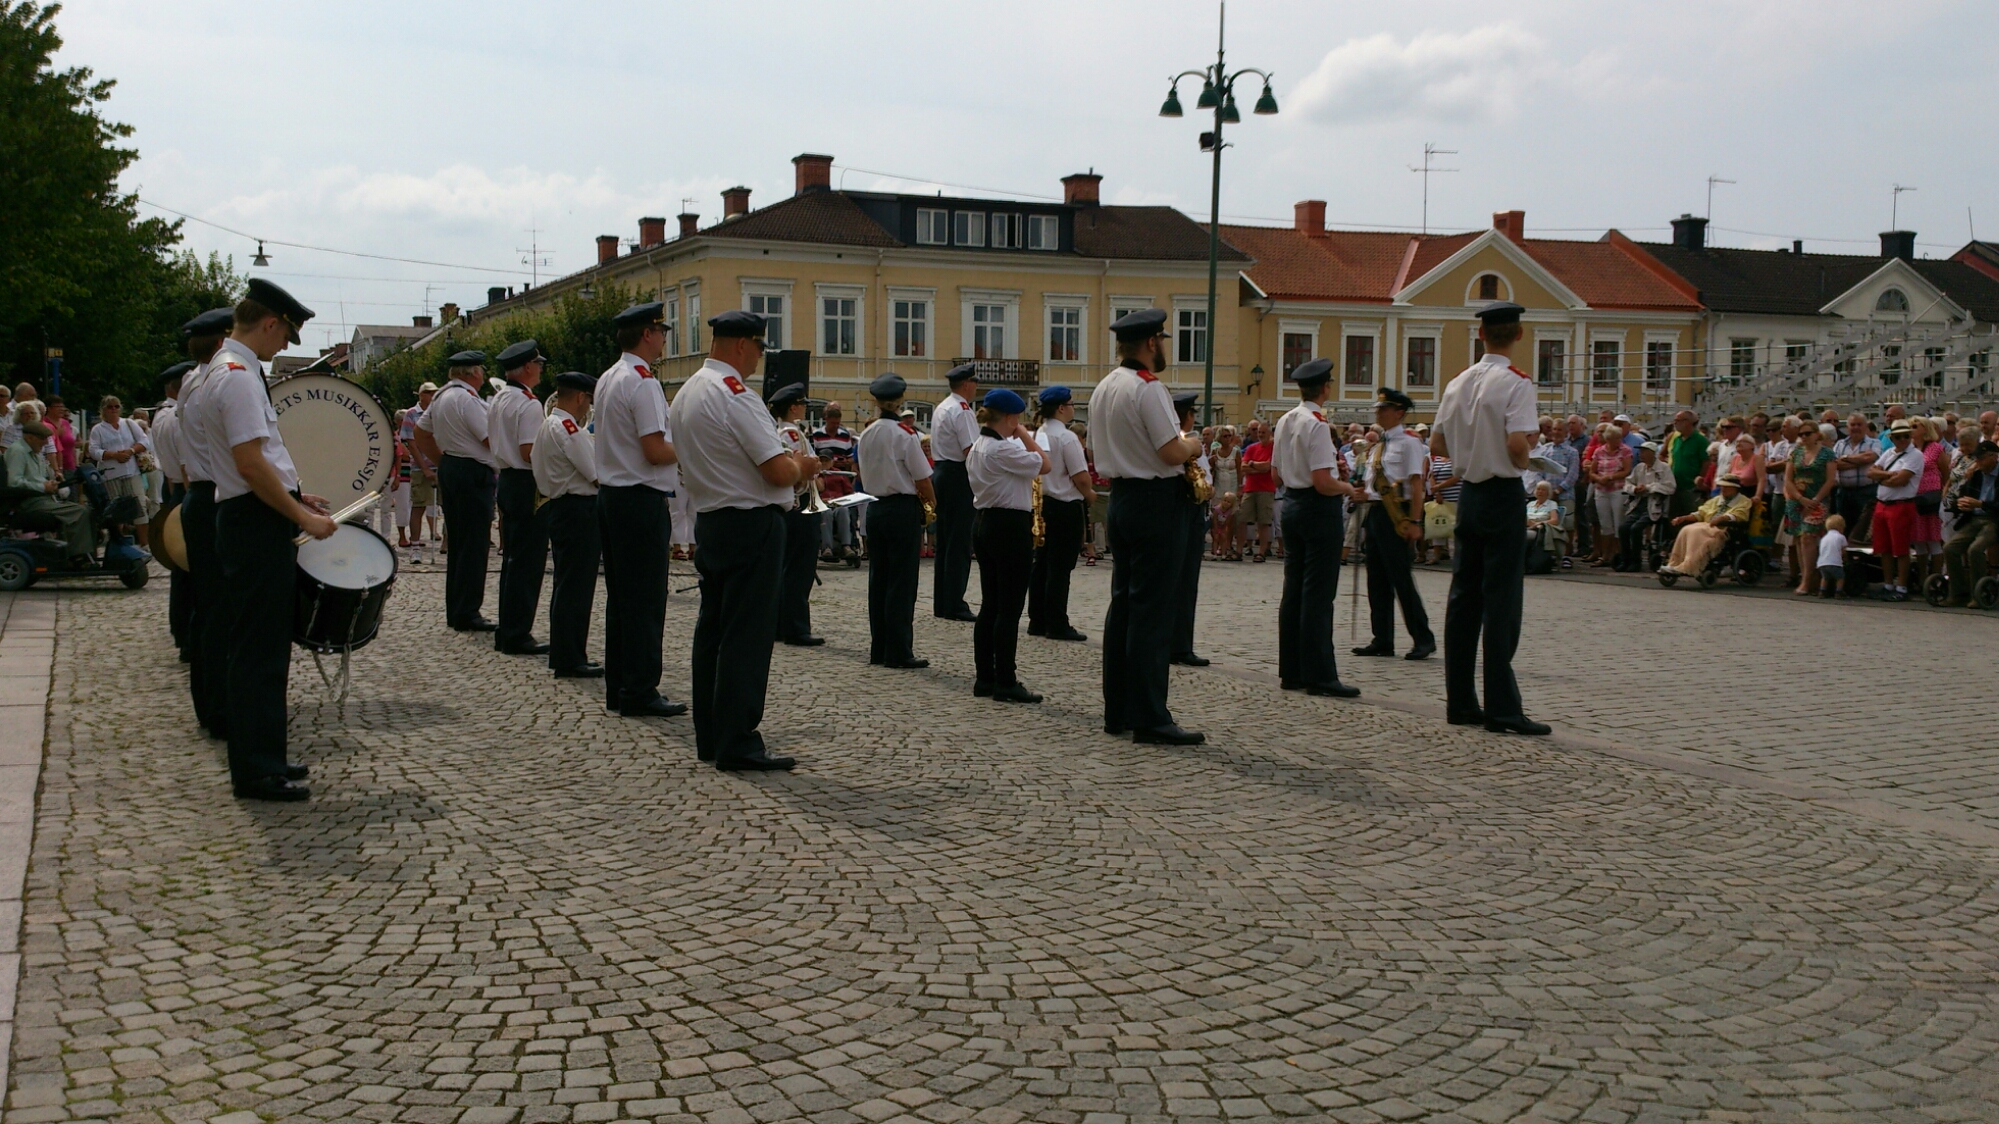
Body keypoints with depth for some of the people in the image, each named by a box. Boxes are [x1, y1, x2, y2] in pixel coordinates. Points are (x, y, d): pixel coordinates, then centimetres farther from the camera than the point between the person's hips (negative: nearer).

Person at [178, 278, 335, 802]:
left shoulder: (226, 370, 16)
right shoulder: (238, 375, -17)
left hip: (252, 520, 11)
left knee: (264, 648, 16)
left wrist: (294, 496, 21)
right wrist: (301, 516, -17)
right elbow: (250, 464, -23)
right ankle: (257, 772, 0)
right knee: (259, 651, -6)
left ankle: (261, 759, 24)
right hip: (257, 524, -11)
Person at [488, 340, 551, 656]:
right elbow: (530, 452, -21)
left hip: (506, 481, 10)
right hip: (527, 485, -10)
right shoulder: (529, 404, -16)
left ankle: (507, 632, 19)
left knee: (512, 559, 14)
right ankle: (517, 635, -3)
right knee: (527, 562, -5)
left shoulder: (498, 399, 12)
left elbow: (489, 440, 18)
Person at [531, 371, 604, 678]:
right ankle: (570, 661, -2)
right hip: (579, 510, -10)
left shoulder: (547, 426, 15)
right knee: (576, 587, -5)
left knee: (566, 584, 16)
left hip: (558, 506, 10)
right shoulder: (569, 428, -17)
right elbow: (598, 475, -18)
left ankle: (563, 656, 22)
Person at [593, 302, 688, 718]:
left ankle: (617, 688, 18)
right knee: (645, 601, -4)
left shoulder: (607, 379, 14)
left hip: (609, 494, 10)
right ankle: (640, 692, -1)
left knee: (619, 596, 13)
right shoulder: (642, 381, -16)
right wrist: (686, 451, -3)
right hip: (641, 500, -10)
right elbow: (655, 450, -21)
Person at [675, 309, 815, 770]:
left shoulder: (687, 392, 13)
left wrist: (787, 464, 18)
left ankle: (709, 737, 20)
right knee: (747, 636, -5)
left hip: (708, 521, 10)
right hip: (752, 525, -10)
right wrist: (802, 465, 2)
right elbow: (779, 472, -21)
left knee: (713, 629, 13)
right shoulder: (735, 396, -17)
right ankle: (738, 744, -3)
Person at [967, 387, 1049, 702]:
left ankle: (984, 679, 15)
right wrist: (1024, 434, -7)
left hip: (984, 523, 10)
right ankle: (1006, 683, -3)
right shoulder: (1002, 449, -18)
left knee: (989, 605, 12)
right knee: (1010, 608, -5)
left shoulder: (978, 447, 13)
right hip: (1010, 526, -10)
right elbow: (1044, 464, -15)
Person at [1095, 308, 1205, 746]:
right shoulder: (1148, 388, -16)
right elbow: (1173, 452, -22)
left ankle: (1117, 711, 17)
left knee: (1122, 603, 12)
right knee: (1153, 610, -7)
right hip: (1156, 500, -9)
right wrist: (1193, 444, 0)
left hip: (1120, 495, 9)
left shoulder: (1103, 389, 13)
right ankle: (1149, 718, -6)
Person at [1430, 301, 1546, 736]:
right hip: (1504, 495, -7)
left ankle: (1459, 700, 13)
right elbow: (1517, 443, -23)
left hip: (1469, 493, 7)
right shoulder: (1516, 383, -12)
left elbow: (1437, 444, 11)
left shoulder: (1458, 383, 8)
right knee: (1501, 600, -6)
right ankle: (1501, 707, -5)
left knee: (1463, 596, 9)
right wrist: (1523, 459, -3)